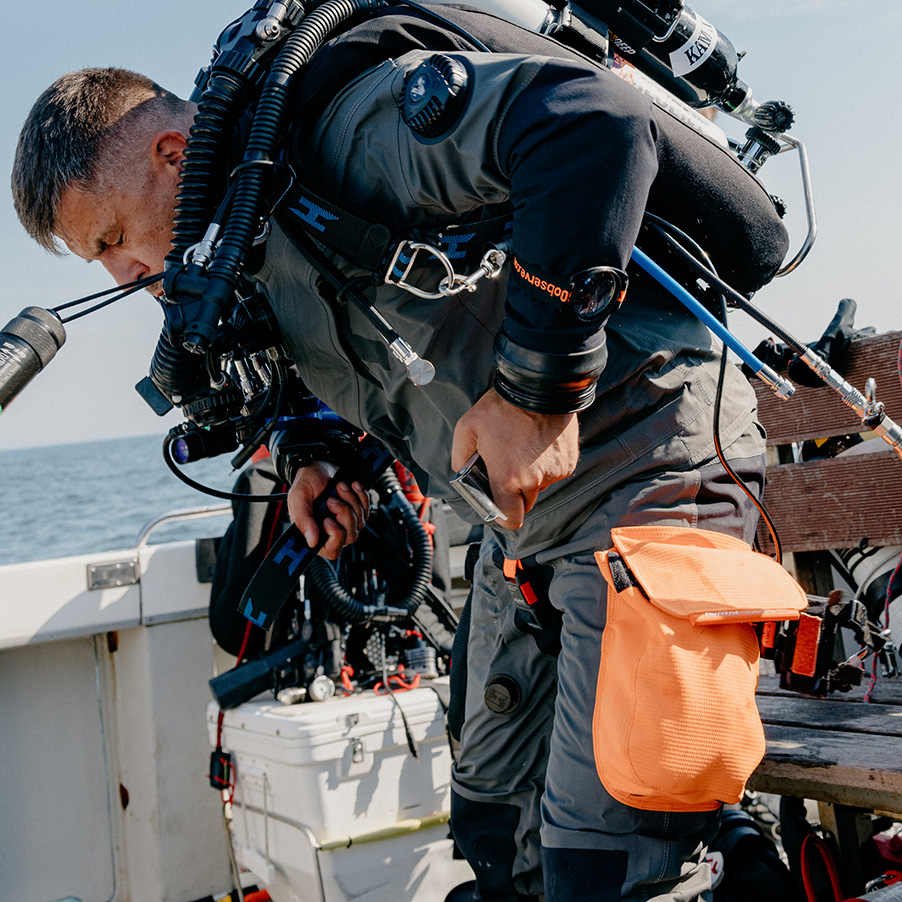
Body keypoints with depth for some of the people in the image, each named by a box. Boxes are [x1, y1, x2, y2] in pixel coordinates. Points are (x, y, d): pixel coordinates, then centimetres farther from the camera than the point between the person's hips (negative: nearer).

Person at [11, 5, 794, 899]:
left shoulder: (357, 123, -20)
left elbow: (595, 119, -34)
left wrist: (536, 386, -30)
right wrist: (316, 452, 8)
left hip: (640, 459, -10)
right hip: (525, 503, 10)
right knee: (495, 825, 18)